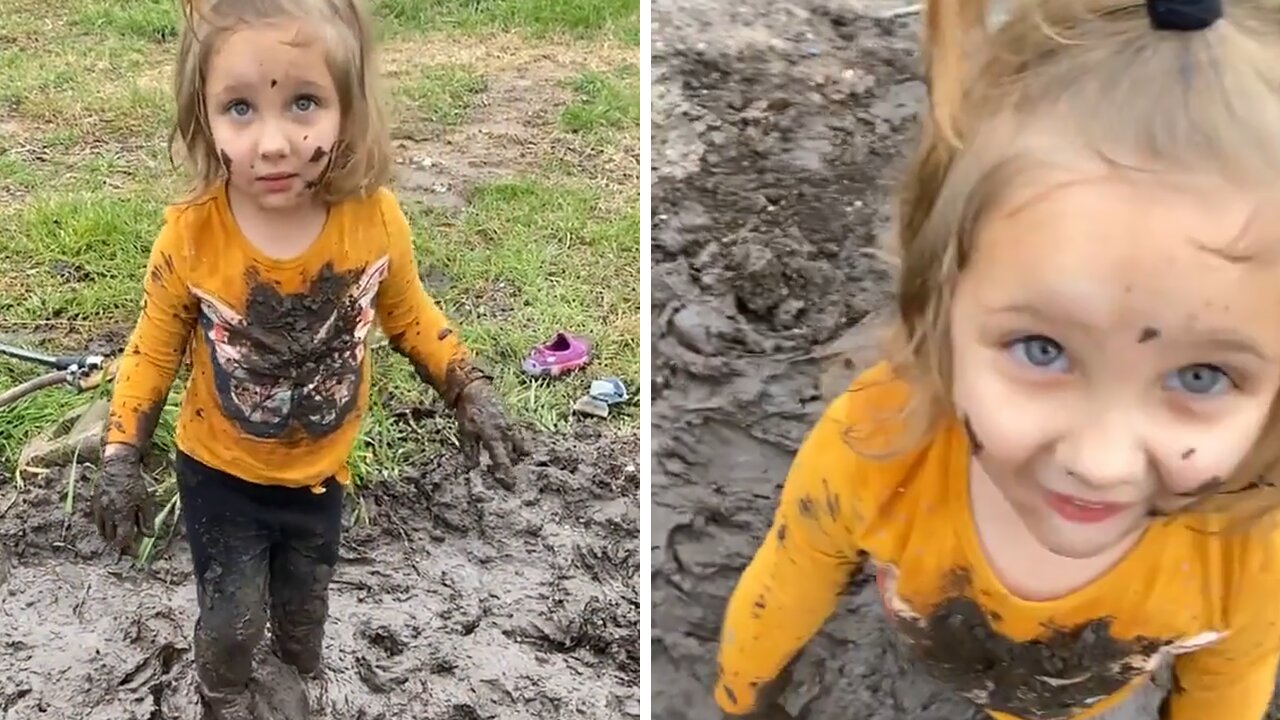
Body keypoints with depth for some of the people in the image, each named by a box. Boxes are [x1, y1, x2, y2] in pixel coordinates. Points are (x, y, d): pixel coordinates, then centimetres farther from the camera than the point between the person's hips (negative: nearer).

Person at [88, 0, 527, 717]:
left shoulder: (376, 218, -24)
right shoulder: (190, 236, -27)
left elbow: (409, 315, -4)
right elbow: (156, 347, -9)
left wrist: (471, 391, -10)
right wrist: (122, 459, -12)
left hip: (320, 472, 2)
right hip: (220, 474, -2)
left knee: (306, 602, 26)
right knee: (233, 618, 11)